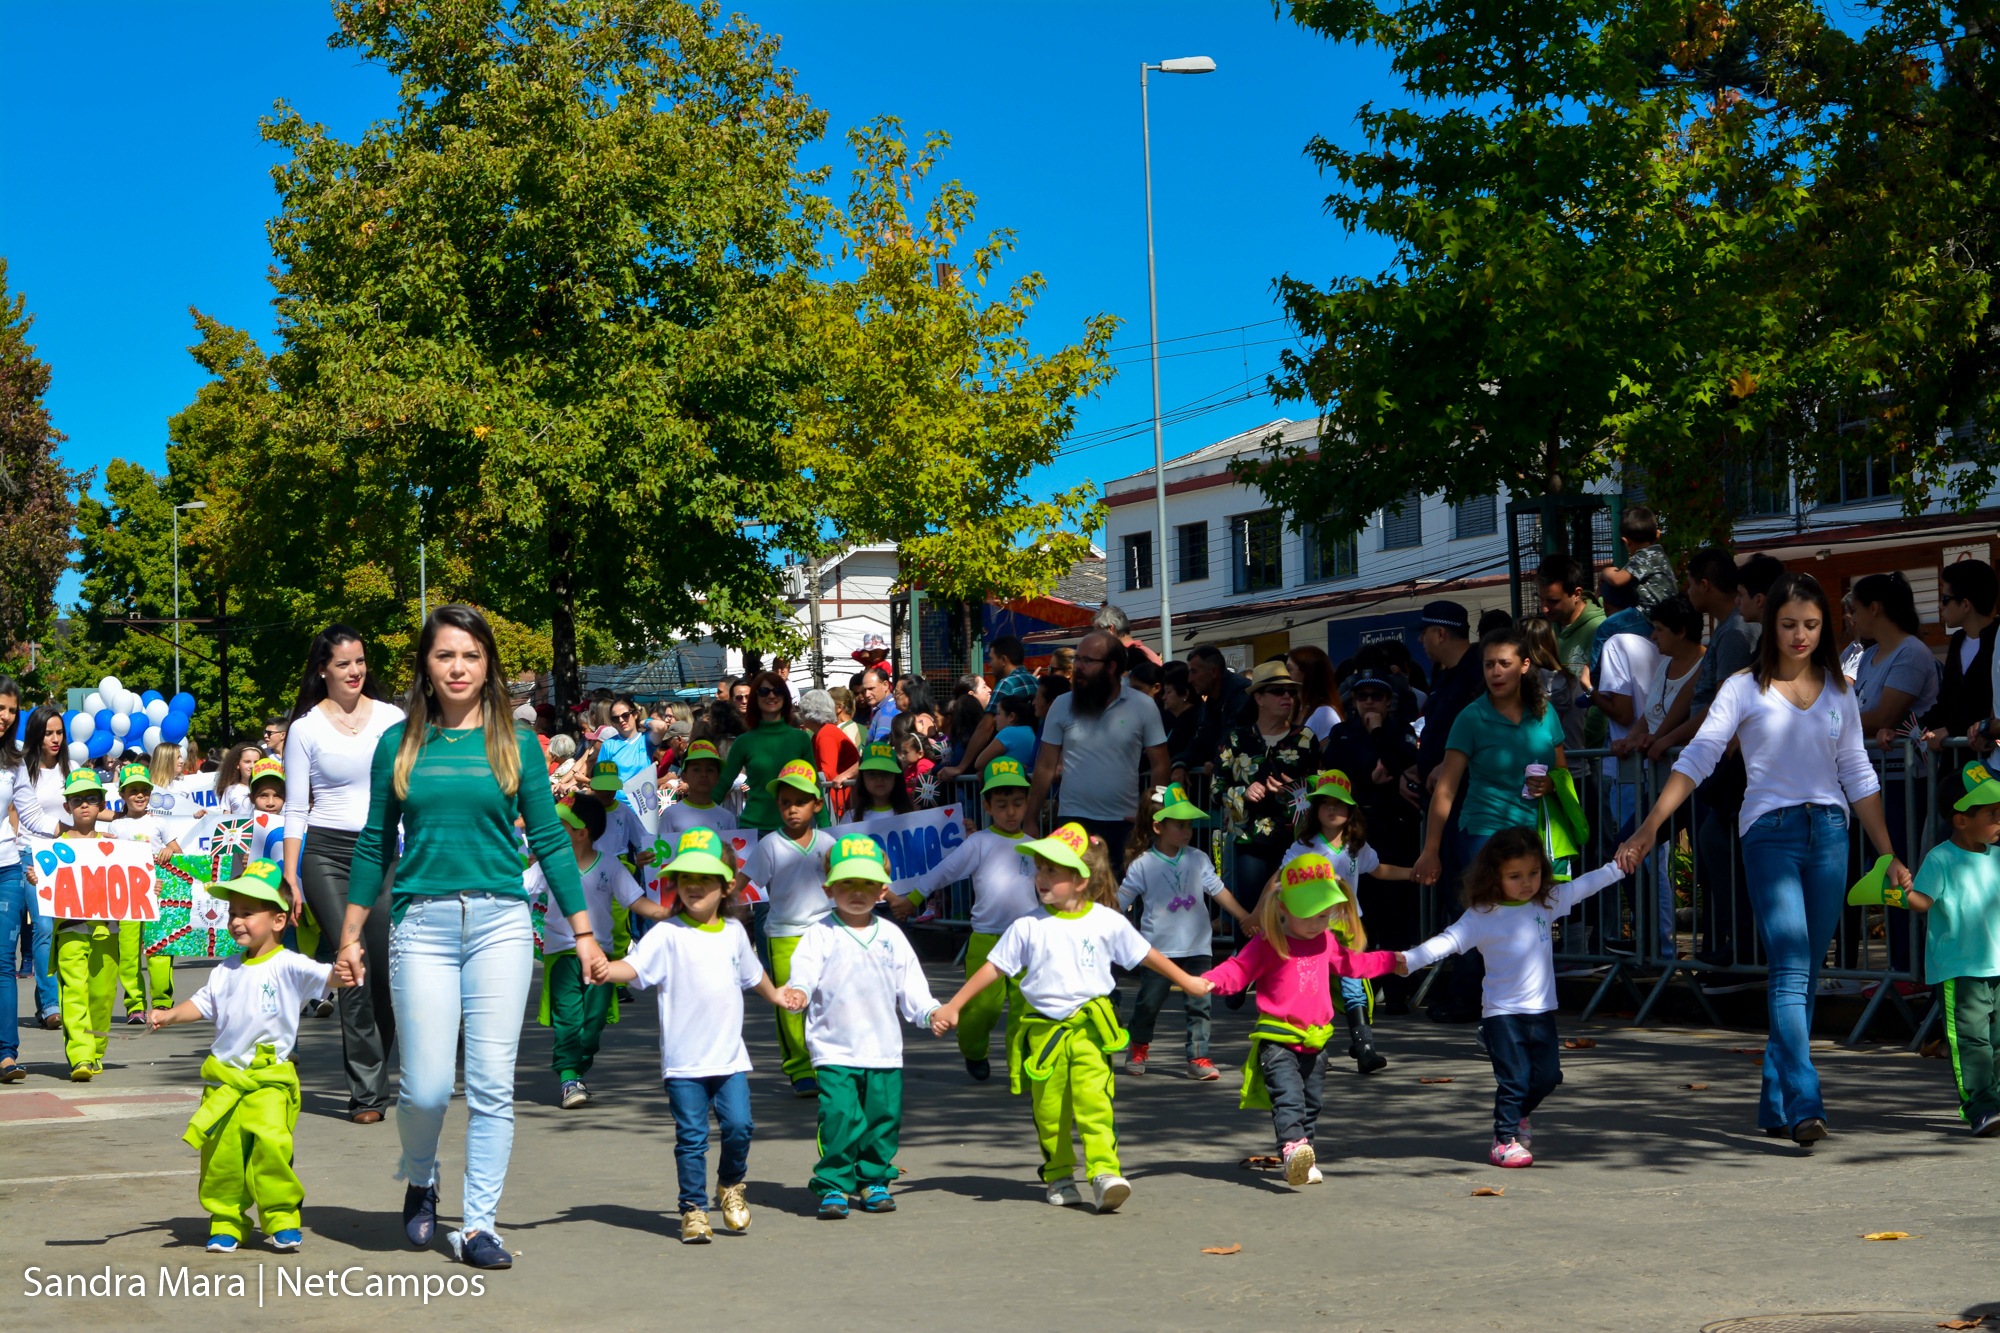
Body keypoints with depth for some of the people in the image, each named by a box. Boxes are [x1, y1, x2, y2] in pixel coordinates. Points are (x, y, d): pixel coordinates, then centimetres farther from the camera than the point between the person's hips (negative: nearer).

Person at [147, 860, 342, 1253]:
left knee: (271, 1141, -20)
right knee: (220, 1155, 3)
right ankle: (226, 1222, 20)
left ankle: (282, 1219, -5)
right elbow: (203, 1002, 21)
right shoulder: (226, 970, 13)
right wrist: (169, 1014, 5)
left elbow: (324, 976, -15)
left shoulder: (288, 966, -4)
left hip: (270, 1081, -5)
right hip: (224, 1079, 5)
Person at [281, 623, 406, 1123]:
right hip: (327, 854, -2)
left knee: (386, 972, -2)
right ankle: (366, 1092, -5)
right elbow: (295, 810, 4)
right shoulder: (306, 728, 3)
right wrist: (291, 876, -1)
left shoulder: (391, 717, 9)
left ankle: (375, 1081, 15)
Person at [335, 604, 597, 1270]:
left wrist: (583, 932, 5)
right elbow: (375, 844, 12)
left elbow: (550, 840, 7)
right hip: (422, 925, 0)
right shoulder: (399, 744, 7)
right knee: (427, 1087, -3)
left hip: (500, 922, 0)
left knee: (492, 1086, -1)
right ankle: (420, 1181, 28)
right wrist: (350, 936, 12)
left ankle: (478, 1226, 10)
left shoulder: (515, 744, 6)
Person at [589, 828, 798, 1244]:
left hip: (730, 1057, 3)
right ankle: (694, 1209, 13)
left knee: (739, 1124, -5)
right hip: (684, 1061, -3)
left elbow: (752, 974, 29)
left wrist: (775, 995, 41)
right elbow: (634, 966, -20)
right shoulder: (668, 934, -6)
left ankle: (730, 1185, 22)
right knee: (691, 1137, 0)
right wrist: (607, 970, -40)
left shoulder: (734, 932, 9)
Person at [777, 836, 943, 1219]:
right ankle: (833, 1186, 0)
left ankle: (874, 1180, 21)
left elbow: (911, 985, 15)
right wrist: (798, 991, -33)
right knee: (839, 1116, -12)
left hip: (884, 1049, 4)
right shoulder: (820, 935, 1)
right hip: (834, 1049, -3)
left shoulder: (890, 936, 11)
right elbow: (805, 971, -13)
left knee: (883, 1114, 4)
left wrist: (930, 1012, 1)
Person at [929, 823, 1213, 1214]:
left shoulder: (1107, 922, 1)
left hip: (1089, 1025, -1)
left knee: (1094, 1101, -15)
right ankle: (1059, 1177, 23)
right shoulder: (1028, 927, 0)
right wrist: (953, 1006, 3)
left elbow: (1146, 956, 14)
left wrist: (1188, 982, 23)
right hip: (1044, 1029, 2)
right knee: (1049, 1110, 7)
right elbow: (993, 968, 5)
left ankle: (1105, 1173, -17)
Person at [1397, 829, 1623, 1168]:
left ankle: (1518, 1115, 34)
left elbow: (1583, 886, 18)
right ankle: (1505, 1139, 8)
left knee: (1547, 1075, 8)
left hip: (1541, 1010, 5)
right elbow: (1448, 940, -19)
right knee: (1513, 1079, -6)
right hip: (1502, 1013, -5)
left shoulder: (1547, 903, 5)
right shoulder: (1482, 916, -12)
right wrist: (1409, 960, -32)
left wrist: (1618, 867, 18)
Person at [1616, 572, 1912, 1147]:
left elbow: (1857, 775, 17)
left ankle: (1776, 1105, 14)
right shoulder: (1744, 689, 2)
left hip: (1830, 833, 4)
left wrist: (1889, 855, 14)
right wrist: (1649, 827, -16)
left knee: (1807, 973, 5)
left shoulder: (1839, 692, 13)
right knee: (1790, 967, -15)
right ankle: (1805, 1107, -22)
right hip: (1770, 832, -4)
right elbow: (1697, 758, -6)